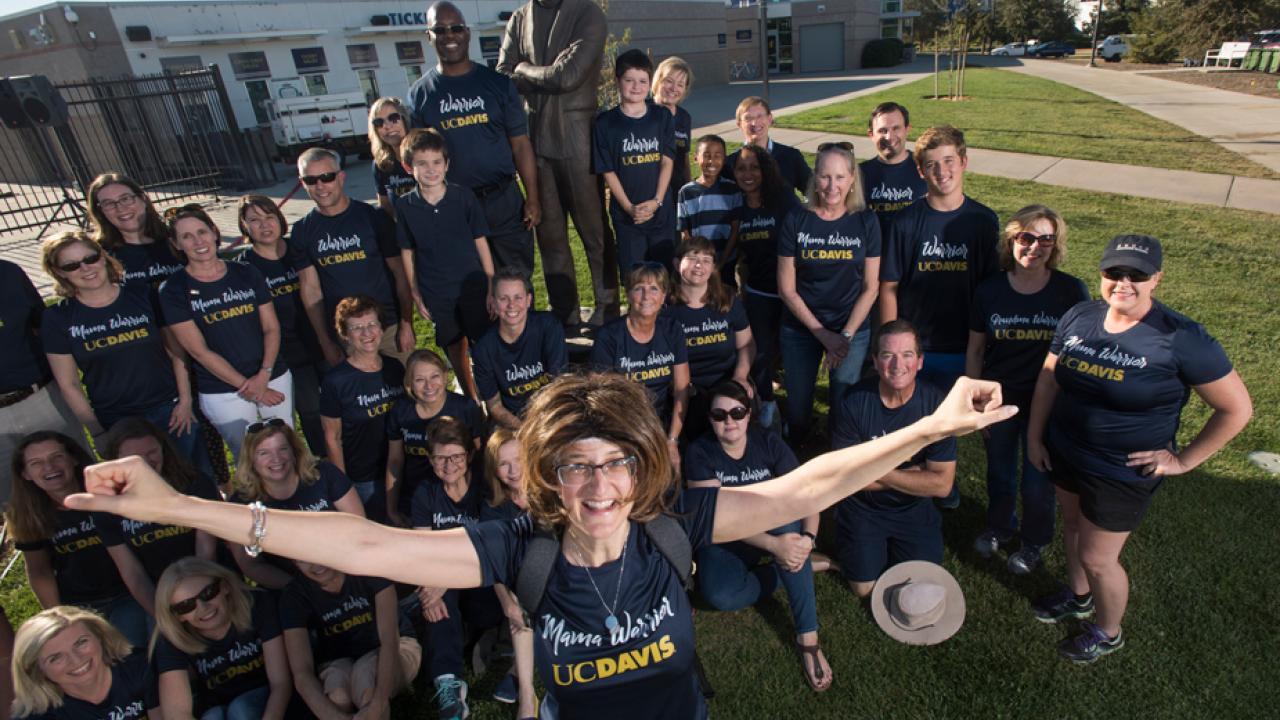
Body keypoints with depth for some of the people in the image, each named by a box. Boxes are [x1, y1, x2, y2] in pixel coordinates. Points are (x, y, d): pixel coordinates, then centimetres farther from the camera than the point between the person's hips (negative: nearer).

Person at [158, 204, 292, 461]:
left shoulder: (246, 274, 4)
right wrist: (246, 387, -12)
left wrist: (264, 374, -12)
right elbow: (199, 351, -8)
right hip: (223, 393, -2)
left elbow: (272, 328, 2)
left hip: (274, 378, 2)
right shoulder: (173, 290, -4)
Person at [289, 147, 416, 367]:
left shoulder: (373, 217, -4)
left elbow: (400, 274, -4)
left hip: (389, 326, -1)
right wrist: (325, 342, 1)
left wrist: (406, 323, -9)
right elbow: (310, 288, 4)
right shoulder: (302, 231, 3)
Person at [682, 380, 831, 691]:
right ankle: (804, 568, -6)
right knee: (721, 596, -32)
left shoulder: (769, 443, -10)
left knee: (784, 512, -33)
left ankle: (808, 639, -26)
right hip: (724, 541, -2)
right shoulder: (699, 452, -16)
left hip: (775, 530, 2)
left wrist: (807, 539, -35)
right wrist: (774, 546, -35)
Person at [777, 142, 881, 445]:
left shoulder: (866, 222, -5)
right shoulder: (796, 222, -8)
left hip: (852, 330, 0)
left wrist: (845, 335, -11)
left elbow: (870, 287, -1)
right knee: (797, 411, 9)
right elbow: (786, 288, -6)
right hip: (800, 329, 0)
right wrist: (823, 334, -10)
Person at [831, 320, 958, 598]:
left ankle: (893, 544, 25)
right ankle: (876, 547, 29)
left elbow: (942, 484, -19)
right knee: (864, 589, 0)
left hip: (914, 509, 1)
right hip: (862, 508, -1)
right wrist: (914, 473, -19)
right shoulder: (855, 402, -22)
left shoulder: (936, 404, -18)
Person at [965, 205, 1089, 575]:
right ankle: (999, 527, 47)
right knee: (999, 473, 20)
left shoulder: (1072, 292, -11)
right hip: (999, 399, 2)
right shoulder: (989, 290, -7)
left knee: (1037, 480, 12)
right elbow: (975, 351, 1)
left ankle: (1034, 541, 40)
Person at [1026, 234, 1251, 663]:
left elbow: (1237, 409, -12)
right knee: (1073, 524, 25)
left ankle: (1108, 633, 36)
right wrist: (1034, 436, 3)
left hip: (1124, 472, -5)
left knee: (1097, 558, 7)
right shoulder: (1079, 318, -5)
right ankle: (1078, 596, 52)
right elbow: (1048, 379, 3)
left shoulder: (1181, 338, -20)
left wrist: (1184, 460, -10)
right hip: (1064, 452, 5)